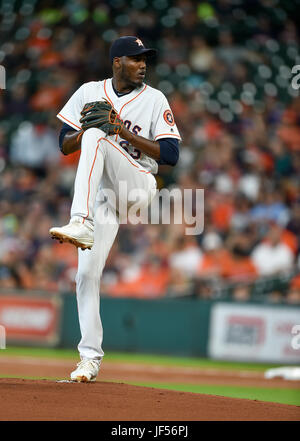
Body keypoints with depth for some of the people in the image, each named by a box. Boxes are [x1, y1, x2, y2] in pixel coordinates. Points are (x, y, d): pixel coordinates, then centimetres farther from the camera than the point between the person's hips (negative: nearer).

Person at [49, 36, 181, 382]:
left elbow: (170, 155, -5)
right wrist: (84, 128, -11)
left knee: (96, 139, -29)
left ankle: (81, 224, -43)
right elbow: (65, 145, 10)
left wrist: (127, 133, -14)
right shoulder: (88, 93, 10)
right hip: (101, 196, 3)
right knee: (86, 274, -10)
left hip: (138, 187, -3)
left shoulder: (154, 100, 3)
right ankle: (90, 357, -2)